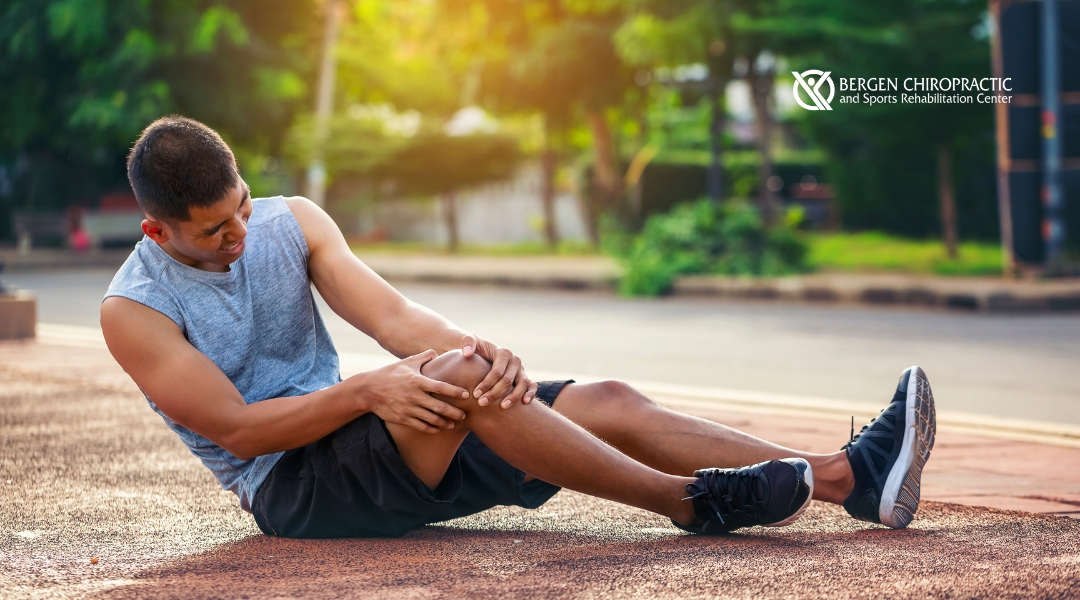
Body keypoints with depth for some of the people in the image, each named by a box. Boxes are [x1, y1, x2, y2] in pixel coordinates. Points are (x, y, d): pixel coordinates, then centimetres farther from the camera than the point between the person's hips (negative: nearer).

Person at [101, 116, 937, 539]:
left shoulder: (290, 223, 4)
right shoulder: (135, 311, -10)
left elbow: (389, 315, -7)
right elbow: (235, 428, -16)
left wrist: (473, 347, -29)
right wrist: (365, 392, -29)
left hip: (350, 426, 6)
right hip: (291, 488, -6)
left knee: (609, 403, -12)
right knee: (458, 383, -35)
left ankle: (852, 476, -17)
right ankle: (693, 503, -30)